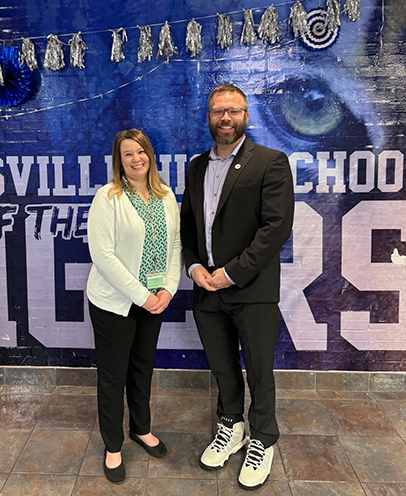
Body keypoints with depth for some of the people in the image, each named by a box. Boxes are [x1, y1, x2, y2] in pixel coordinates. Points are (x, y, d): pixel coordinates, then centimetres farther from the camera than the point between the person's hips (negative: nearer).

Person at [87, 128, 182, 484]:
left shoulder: (166, 197, 4)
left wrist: (168, 289, -7)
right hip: (114, 301, -5)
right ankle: (113, 447, 28)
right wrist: (141, 296, -17)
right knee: (113, 374, 9)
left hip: (154, 299, 5)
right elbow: (102, 255, -18)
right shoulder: (108, 197, -13)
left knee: (144, 366, 20)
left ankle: (142, 429, 42)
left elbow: (175, 244, 6)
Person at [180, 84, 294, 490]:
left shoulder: (270, 162, -8)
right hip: (207, 289, 5)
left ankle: (262, 442, 34)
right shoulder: (196, 166, 12)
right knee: (222, 367, 20)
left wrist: (232, 273, -18)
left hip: (252, 291, -5)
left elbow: (277, 226, -16)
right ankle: (231, 428, 43)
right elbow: (187, 222, 15)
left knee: (259, 371, 11)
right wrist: (194, 266, -3)